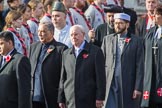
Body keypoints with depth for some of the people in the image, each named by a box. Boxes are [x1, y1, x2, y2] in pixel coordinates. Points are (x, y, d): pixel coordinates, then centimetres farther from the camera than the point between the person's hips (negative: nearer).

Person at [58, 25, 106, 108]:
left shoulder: (95, 51, 0)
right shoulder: (66, 54, 14)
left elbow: (100, 76, -4)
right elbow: (63, 78, 14)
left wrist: (100, 98, -9)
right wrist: (61, 99, 10)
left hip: (88, 101, -4)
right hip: (70, 101, 4)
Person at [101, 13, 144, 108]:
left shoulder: (136, 41, 1)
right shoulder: (107, 39, 10)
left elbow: (140, 66, -2)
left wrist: (138, 88, -8)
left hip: (128, 85, -2)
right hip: (110, 84, 2)